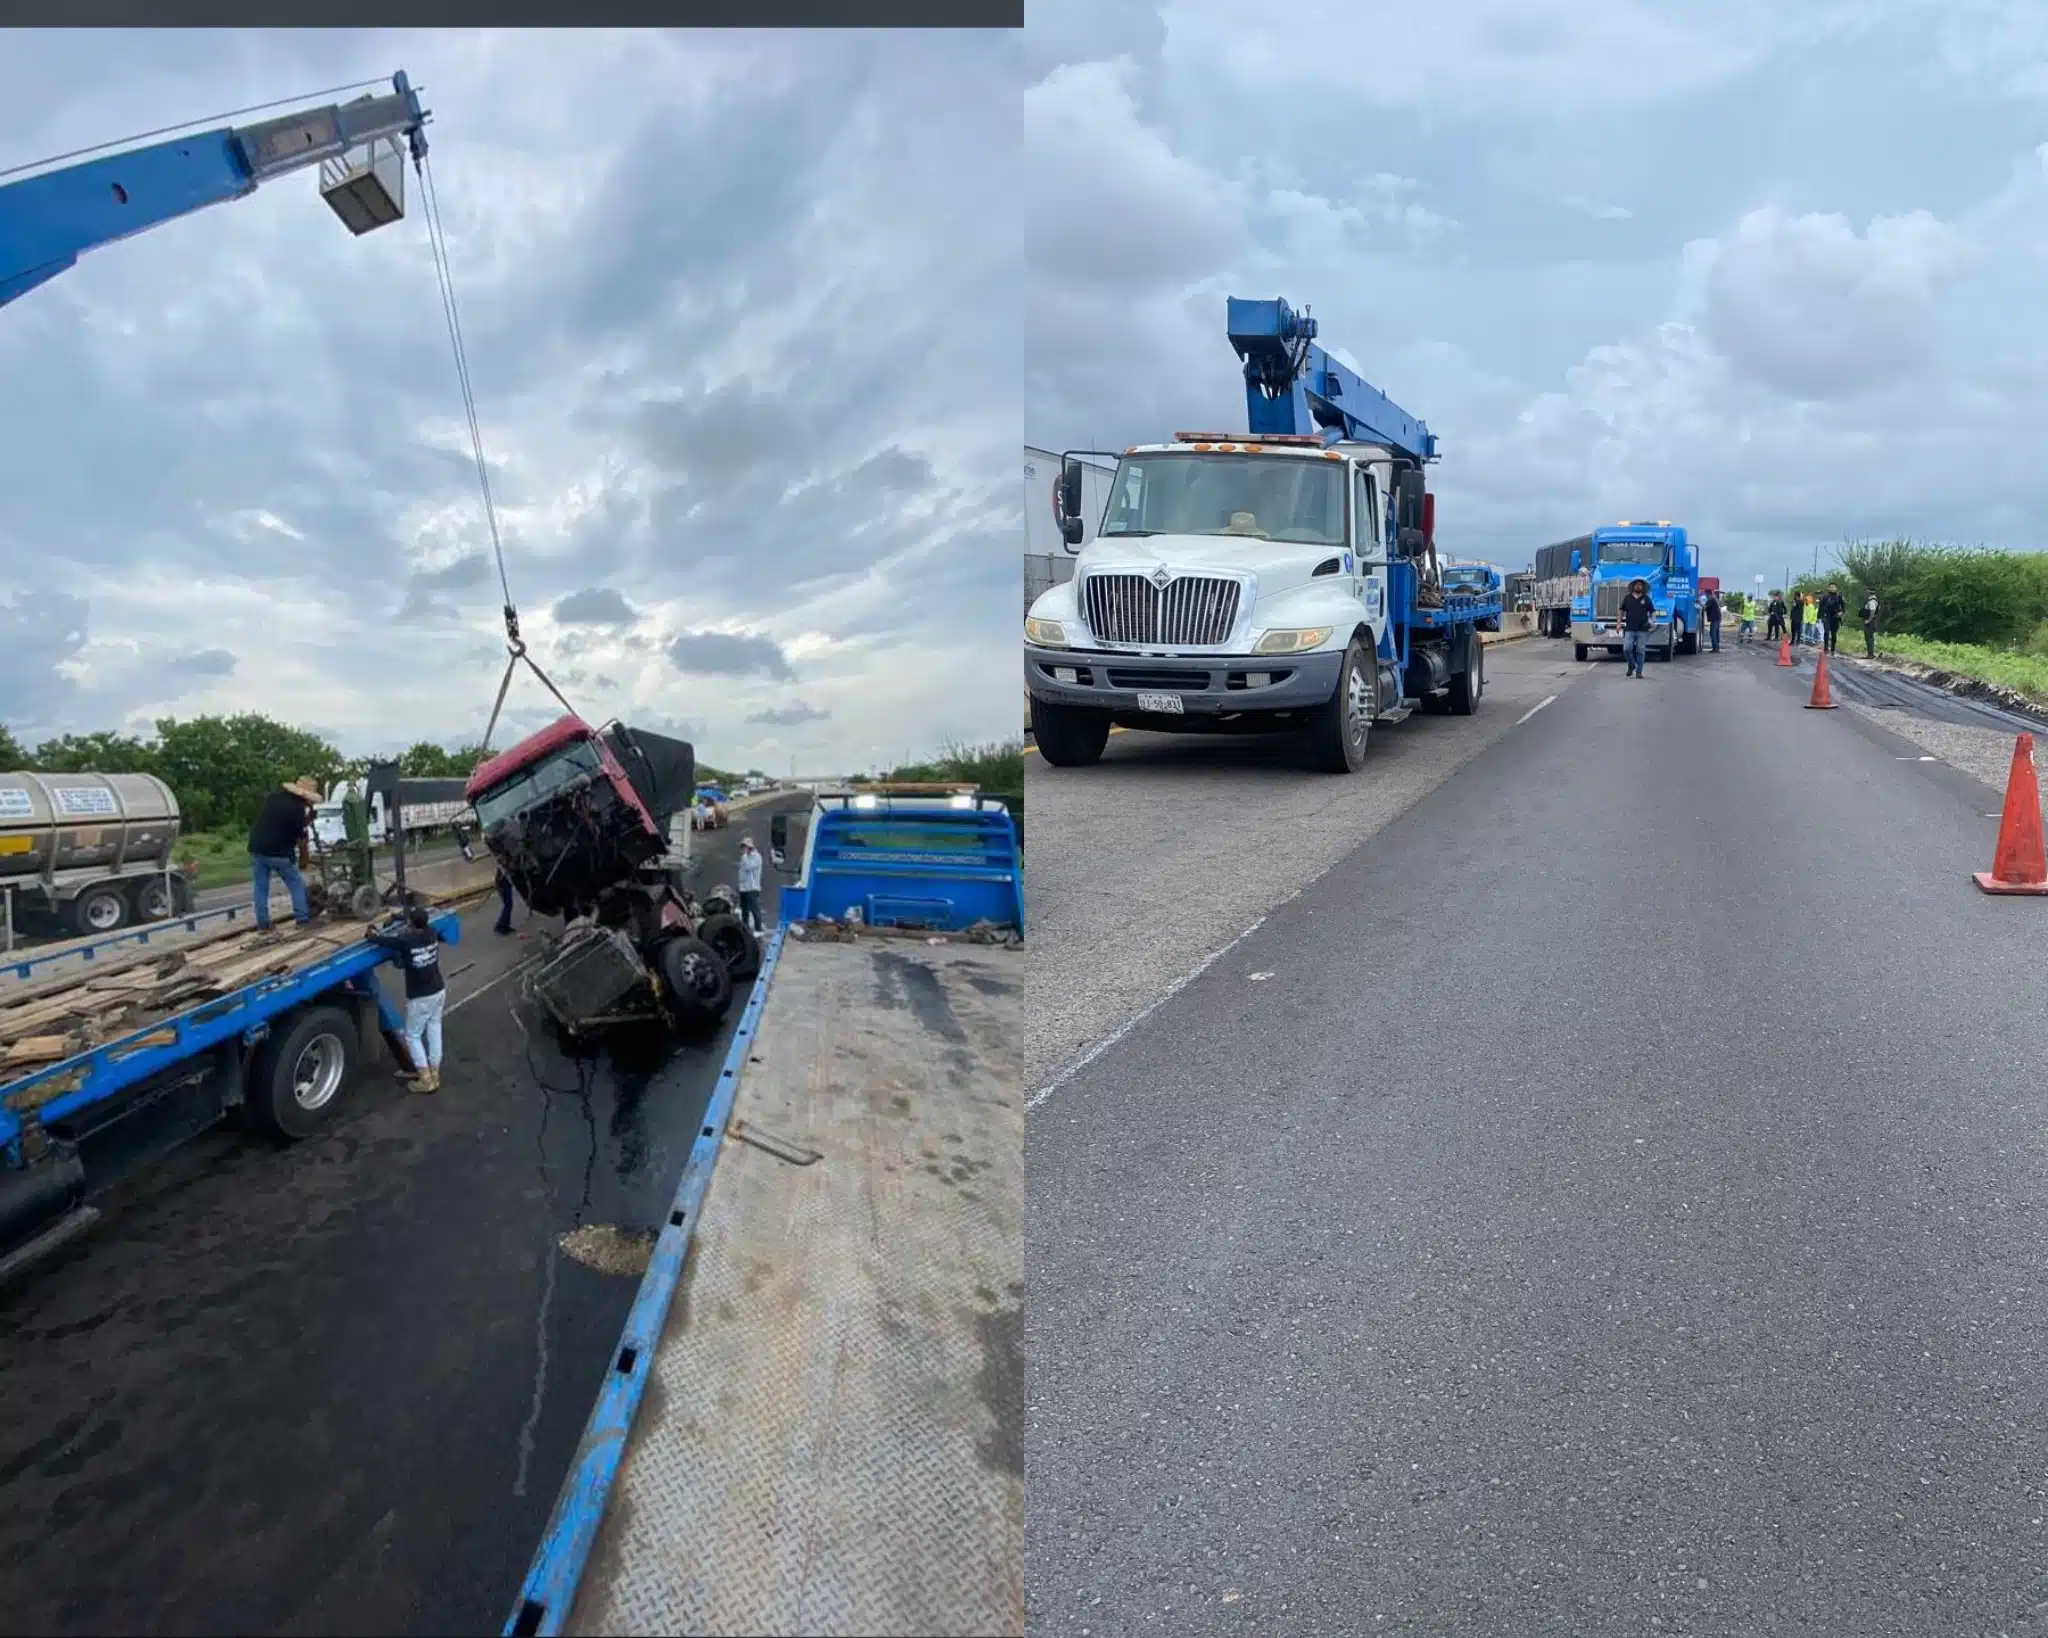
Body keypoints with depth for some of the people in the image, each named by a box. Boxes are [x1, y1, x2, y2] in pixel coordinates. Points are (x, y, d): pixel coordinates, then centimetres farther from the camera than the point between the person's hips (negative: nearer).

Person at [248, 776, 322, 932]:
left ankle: (262, 925, 11)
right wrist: (303, 859, 9)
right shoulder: (298, 809, -12)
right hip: (278, 852, -6)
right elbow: (301, 840, -7)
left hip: (256, 848, 6)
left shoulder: (275, 794, 6)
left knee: (260, 888, 10)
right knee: (296, 884, 9)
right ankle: (302, 919, 7)